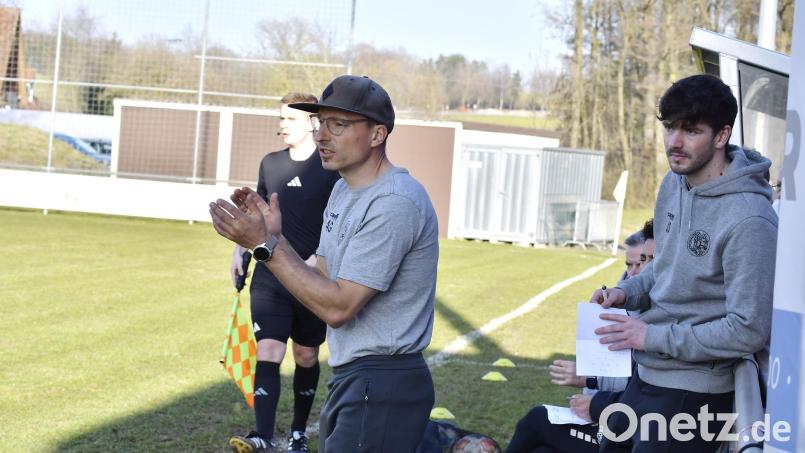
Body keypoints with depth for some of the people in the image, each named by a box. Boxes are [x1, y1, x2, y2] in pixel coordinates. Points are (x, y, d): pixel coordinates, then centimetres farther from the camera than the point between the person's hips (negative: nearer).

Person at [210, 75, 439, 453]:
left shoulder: (394, 204, -19)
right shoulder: (344, 190, 13)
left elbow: (338, 307, -21)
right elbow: (323, 283, 12)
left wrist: (265, 245, -19)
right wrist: (274, 236, 0)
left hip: (382, 391, -10)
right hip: (350, 380, 10)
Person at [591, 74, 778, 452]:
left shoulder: (749, 219, -24)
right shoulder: (674, 183, 3)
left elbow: (749, 330, -24)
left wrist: (654, 337, -20)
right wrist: (628, 292, 0)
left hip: (692, 393, -9)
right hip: (645, 377, 9)